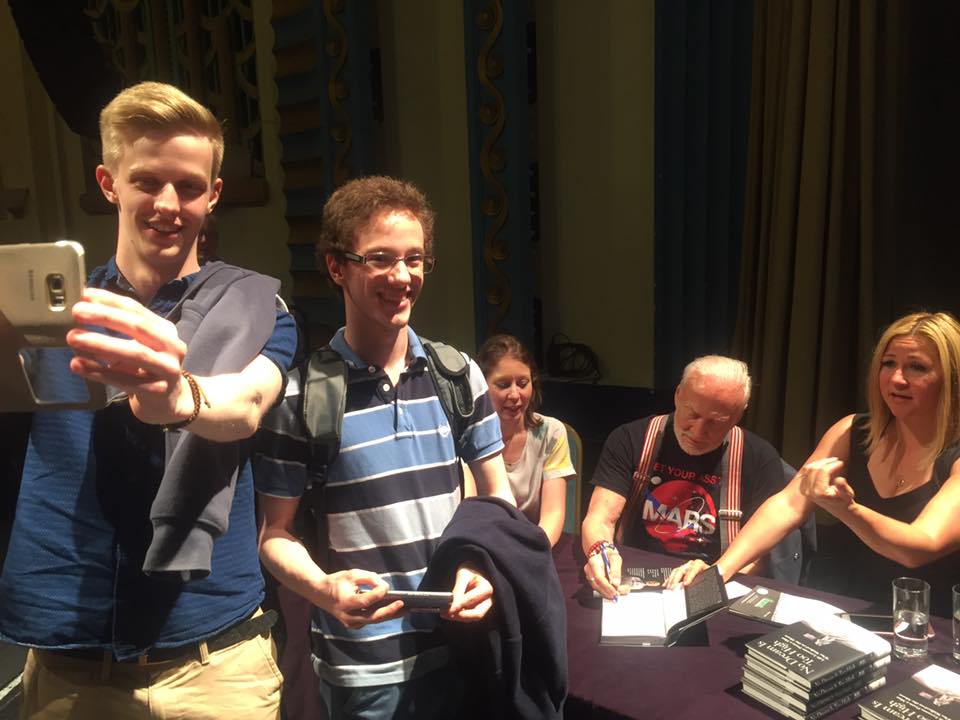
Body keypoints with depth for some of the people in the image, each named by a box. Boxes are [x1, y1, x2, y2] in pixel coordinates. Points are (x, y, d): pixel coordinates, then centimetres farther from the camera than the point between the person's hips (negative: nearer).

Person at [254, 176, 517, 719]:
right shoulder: (302, 395, -11)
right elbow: (276, 534, -5)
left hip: (460, 646, 3)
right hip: (364, 667, -3)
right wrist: (323, 589, -24)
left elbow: (499, 496, 6)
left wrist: (488, 570, -11)